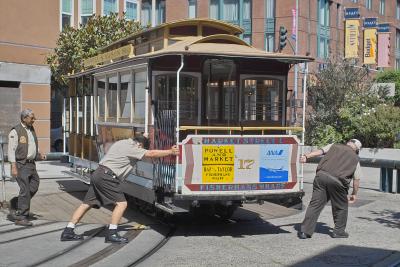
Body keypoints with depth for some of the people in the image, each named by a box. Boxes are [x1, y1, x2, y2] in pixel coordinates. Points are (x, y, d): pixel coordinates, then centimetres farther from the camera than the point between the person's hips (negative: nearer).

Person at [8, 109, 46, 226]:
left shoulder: (31, 129, 14)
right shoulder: (15, 131, -9)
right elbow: (11, 150, -13)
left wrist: (39, 155, 8)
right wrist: (13, 167, -20)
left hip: (31, 164, 8)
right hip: (21, 165, -8)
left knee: (33, 188, 5)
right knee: (25, 190, -8)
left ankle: (14, 205, 22)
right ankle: (21, 217, 0)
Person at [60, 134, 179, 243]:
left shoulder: (121, 143, 20)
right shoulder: (131, 148, -7)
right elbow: (151, 153, -12)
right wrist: (171, 152, -6)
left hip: (97, 174, 10)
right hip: (107, 176, -10)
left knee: (87, 204, 11)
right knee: (121, 203, -6)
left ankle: (68, 231, 12)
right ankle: (112, 234, -7)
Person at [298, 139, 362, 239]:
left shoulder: (334, 146, 24)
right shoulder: (355, 159, 22)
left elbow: (320, 151, 8)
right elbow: (356, 179, 20)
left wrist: (306, 156, -3)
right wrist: (354, 194, 30)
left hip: (321, 175, 2)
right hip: (336, 181, -2)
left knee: (315, 204, 4)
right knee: (341, 206, 18)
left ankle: (305, 231, 2)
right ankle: (338, 231, 24)